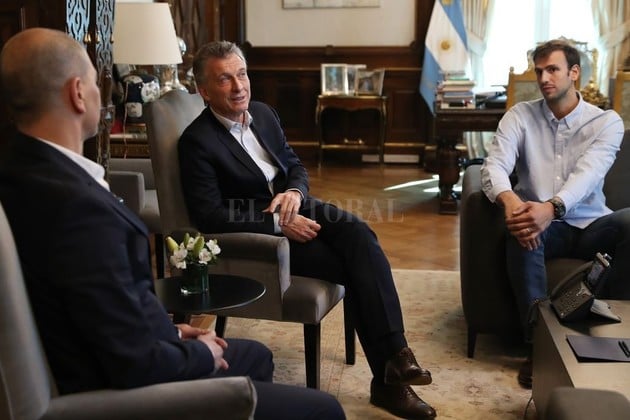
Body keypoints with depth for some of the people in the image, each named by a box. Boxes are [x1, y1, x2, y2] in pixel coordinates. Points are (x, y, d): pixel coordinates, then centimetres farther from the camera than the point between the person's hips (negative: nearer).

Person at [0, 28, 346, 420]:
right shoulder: (76, 203, -31)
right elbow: (138, 365, -28)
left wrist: (170, 330, 5)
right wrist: (203, 354, -9)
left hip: (109, 369, 10)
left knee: (255, 355, 28)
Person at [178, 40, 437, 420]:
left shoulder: (263, 113, 9)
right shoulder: (196, 141, -13)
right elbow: (209, 216, -19)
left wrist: (295, 192, -10)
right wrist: (278, 224, -24)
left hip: (294, 207, 6)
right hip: (257, 231, -6)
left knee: (360, 236, -24)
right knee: (356, 266, -20)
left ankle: (393, 354, -26)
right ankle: (389, 373, -9)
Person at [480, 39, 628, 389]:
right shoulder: (520, 115, 3)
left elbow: (588, 173, -20)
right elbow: (494, 165, -13)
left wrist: (552, 207, -43)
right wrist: (509, 200, -39)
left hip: (590, 225, 0)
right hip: (545, 227, 0)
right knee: (522, 225, -35)